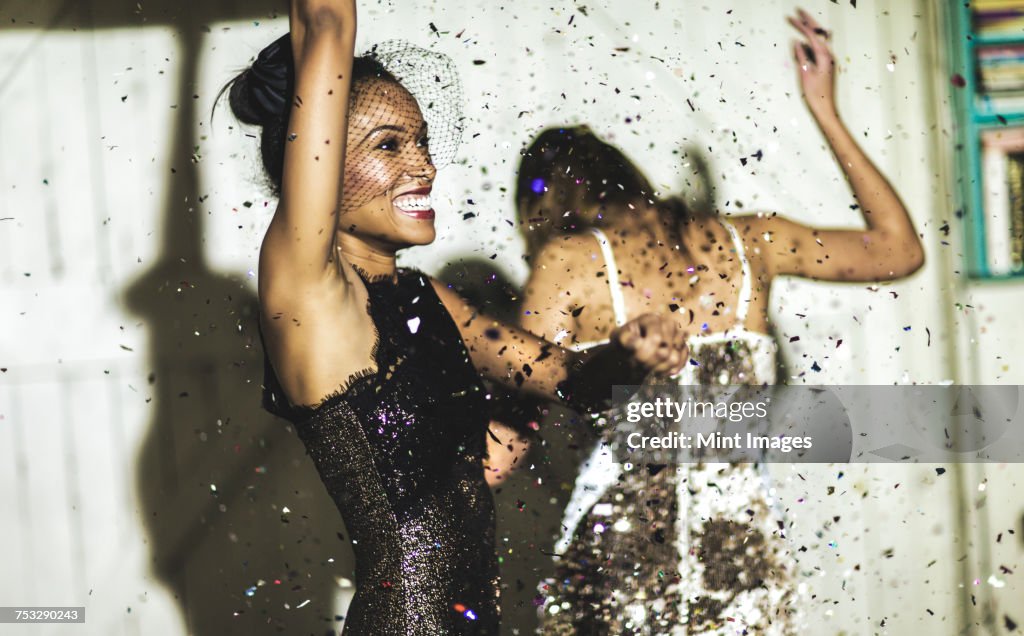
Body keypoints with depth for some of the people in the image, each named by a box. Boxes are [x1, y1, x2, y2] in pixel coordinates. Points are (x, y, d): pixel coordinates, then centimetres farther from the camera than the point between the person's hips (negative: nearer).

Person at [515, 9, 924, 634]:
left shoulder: (568, 261, -4)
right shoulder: (747, 242, 7)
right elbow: (901, 249, 19)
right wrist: (826, 112, 22)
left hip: (617, 544, -3)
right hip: (746, 549, 4)